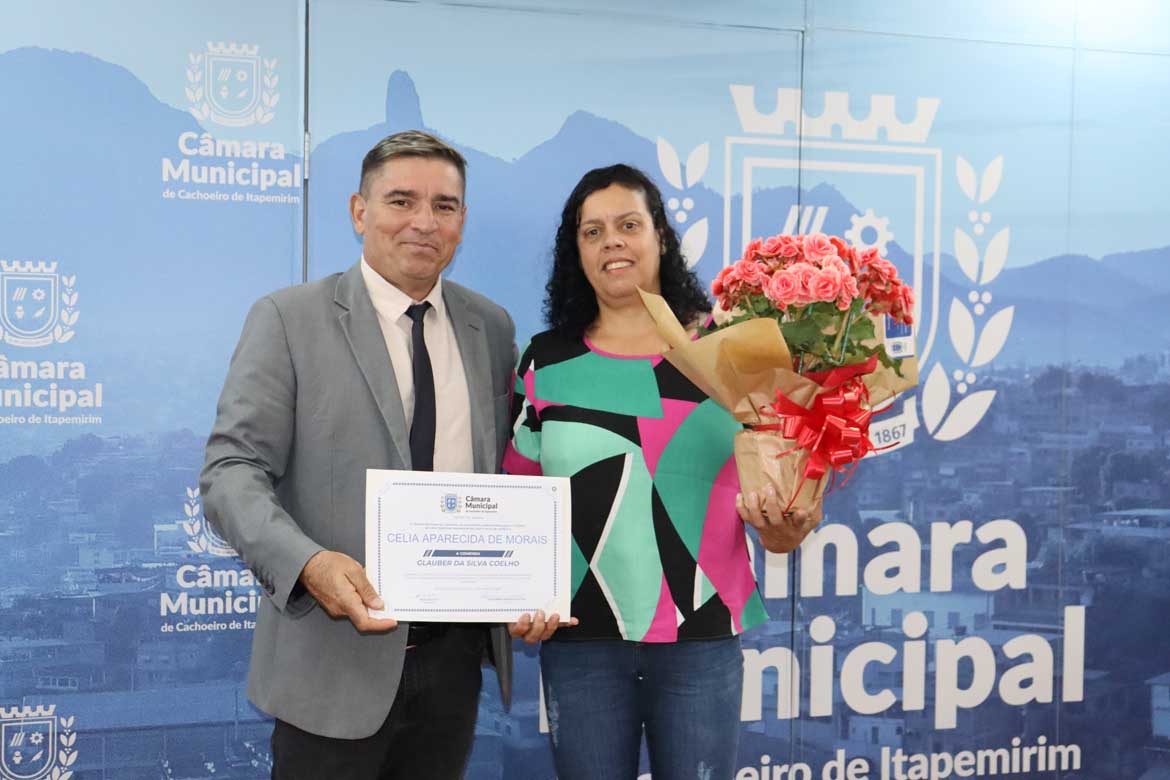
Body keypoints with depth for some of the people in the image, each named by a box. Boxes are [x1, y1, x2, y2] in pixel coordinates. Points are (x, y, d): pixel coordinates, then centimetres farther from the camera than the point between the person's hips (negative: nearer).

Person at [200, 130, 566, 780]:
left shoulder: (492, 329, 9)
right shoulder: (288, 319, -5)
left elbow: (505, 477, 12)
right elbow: (232, 470, -10)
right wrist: (307, 562, -27)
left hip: (455, 654, 4)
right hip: (334, 663, -4)